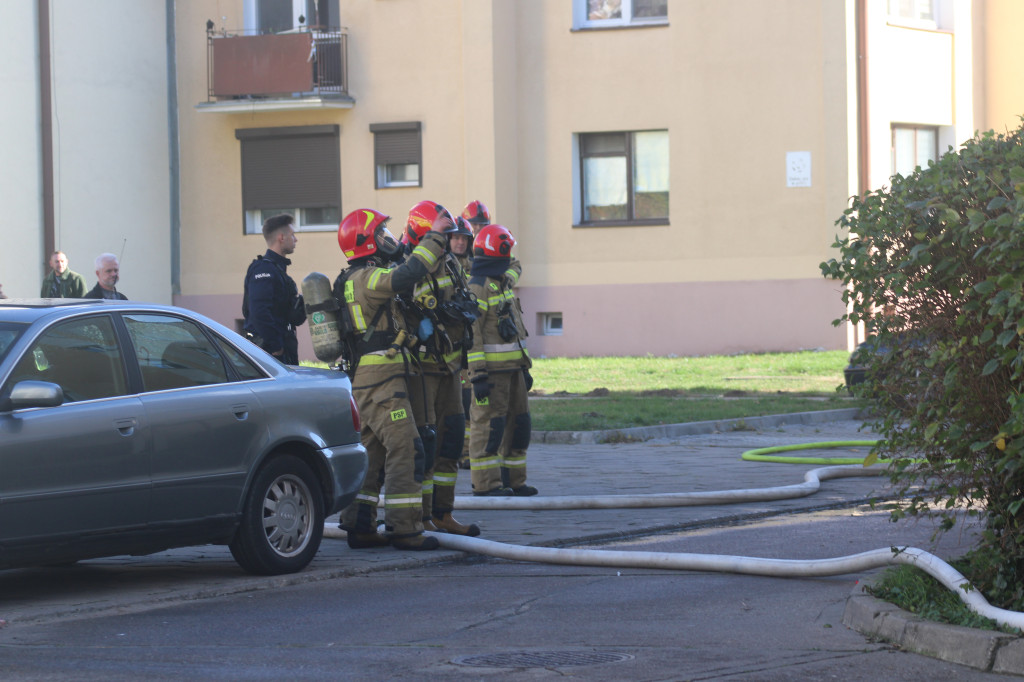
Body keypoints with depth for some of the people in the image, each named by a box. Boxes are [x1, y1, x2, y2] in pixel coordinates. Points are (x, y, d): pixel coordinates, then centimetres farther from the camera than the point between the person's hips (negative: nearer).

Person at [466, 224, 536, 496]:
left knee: (518, 422, 12)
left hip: (512, 367, 10)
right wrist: (478, 375, -23)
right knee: (489, 423, -7)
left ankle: (514, 479, 19)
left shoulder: (502, 284, 19)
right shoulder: (476, 287, -13)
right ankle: (486, 482, -3)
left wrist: (524, 368, 23)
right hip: (491, 369, -10)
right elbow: (471, 333, -19)